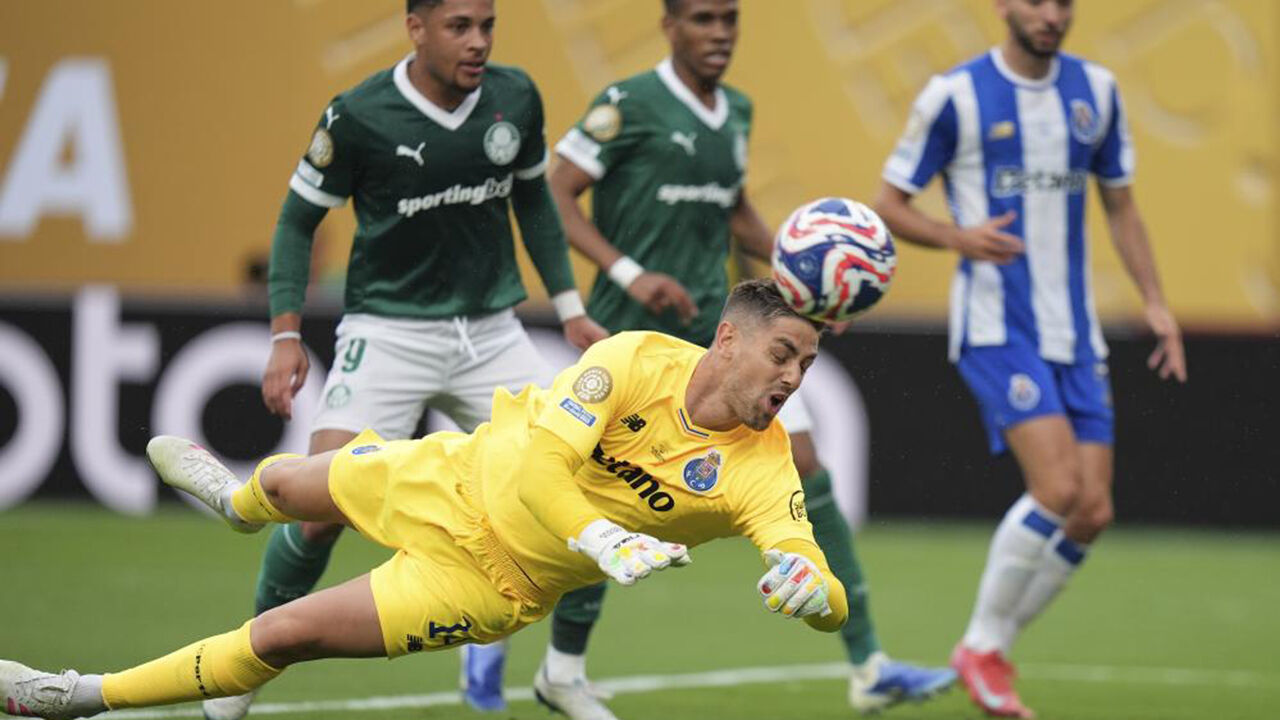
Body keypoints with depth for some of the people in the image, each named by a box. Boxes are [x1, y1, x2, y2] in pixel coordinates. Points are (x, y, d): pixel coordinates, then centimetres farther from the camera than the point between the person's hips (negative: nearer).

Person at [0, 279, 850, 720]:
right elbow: (537, 467, -29)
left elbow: (831, 602, -32)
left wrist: (808, 587, -56)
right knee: (285, 483, 27)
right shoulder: (638, 360, -25)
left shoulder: (761, 469, -24)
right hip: (455, 479, 2)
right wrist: (602, 541, -44)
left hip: (489, 579, -2)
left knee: (281, 636, -6)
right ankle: (234, 499, 69)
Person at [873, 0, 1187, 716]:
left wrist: (1157, 302, 8)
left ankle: (993, 648, 15)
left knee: (1093, 513, -2)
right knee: (1058, 488, -21)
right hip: (997, 328, -6)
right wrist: (959, 238, -20)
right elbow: (891, 203, 0)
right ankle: (982, 645, -3)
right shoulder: (955, 95, -6)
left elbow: (1121, 205, 19)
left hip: (1076, 333, 6)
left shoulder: (1096, 91, 9)